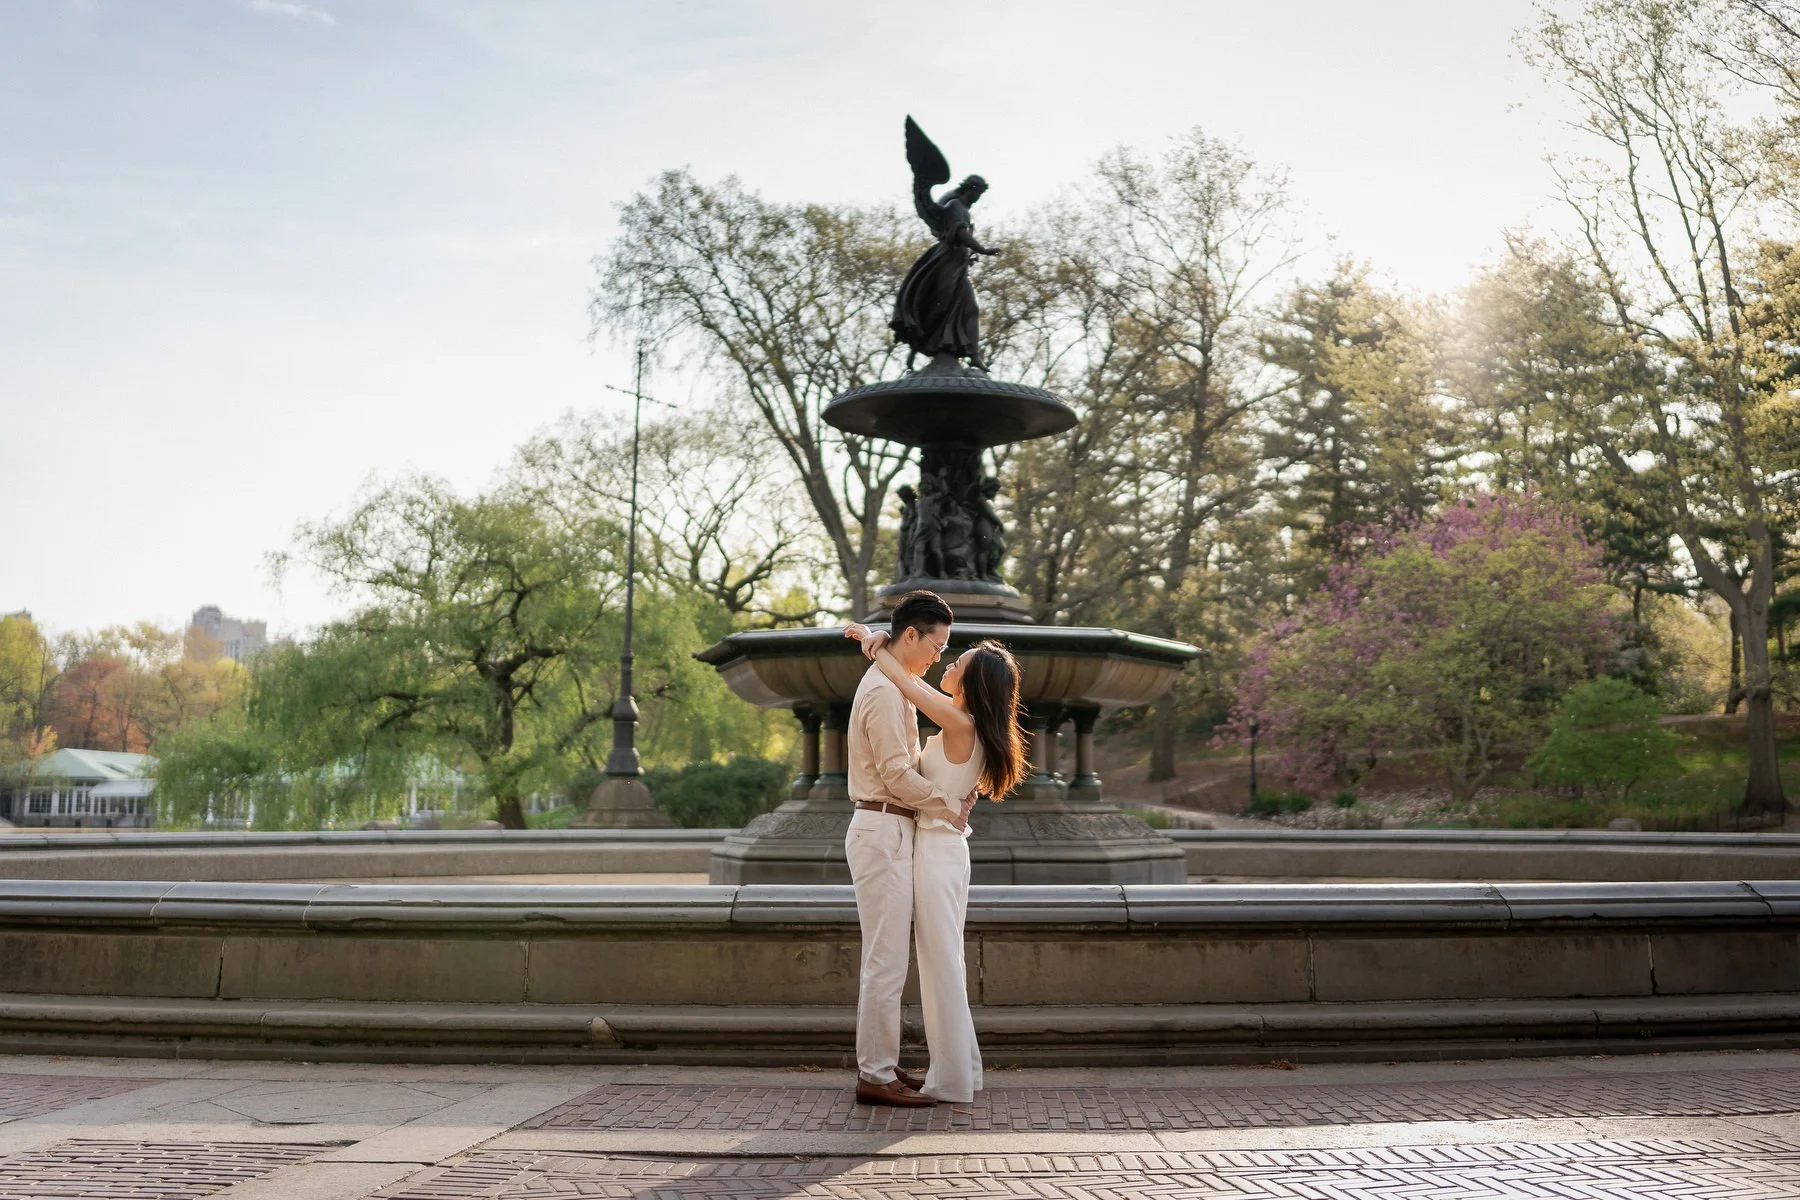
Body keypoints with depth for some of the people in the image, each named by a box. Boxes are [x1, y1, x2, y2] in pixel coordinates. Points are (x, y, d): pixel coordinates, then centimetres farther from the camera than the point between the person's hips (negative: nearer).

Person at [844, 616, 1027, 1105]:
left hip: (936, 848, -9)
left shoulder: (961, 725, -17)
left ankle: (951, 1080, 6)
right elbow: (915, 685, 18)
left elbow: (908, 686, -16)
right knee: (944, 962, 16)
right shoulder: (969, 729, 8)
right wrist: (882, 648, 7)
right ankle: (961, 1068, 24)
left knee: (941, 963, -2)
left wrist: (874, 644, -1)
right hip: (943, 847, 9)